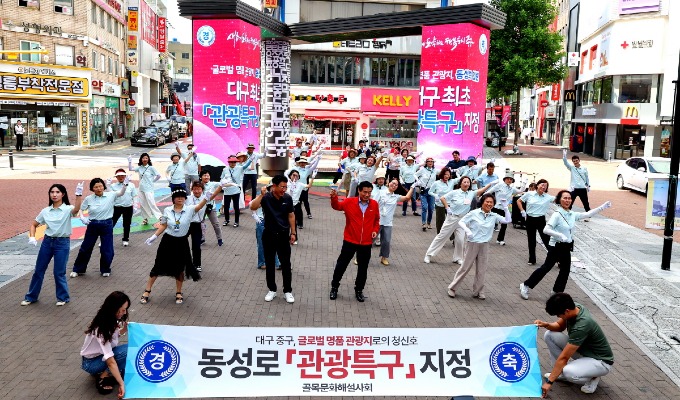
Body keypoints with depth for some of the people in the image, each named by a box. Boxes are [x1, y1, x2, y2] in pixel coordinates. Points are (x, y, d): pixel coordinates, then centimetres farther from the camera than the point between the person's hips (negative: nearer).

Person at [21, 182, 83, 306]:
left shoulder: (68, 209, -11)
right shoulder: (45, 211, 3)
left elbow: (76, 209, -35)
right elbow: (33, 225, 13)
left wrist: (79, 194, -50)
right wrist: (32, 237, -5)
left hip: (62, 243, -4)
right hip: (47, 241, 5)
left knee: (59, 272, -1)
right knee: (39, 270, 12)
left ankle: (63, 297, 19)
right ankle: (31, 296, 29)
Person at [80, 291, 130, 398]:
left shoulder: (111, 320, -11)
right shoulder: (101, 328, -33)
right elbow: (110, 361, -36)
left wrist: (124, 330, -16)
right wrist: (121, 384, -38)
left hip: (103, 353, 8)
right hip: (90, 362, -8)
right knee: (128, 350, -27)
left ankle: (105, 372, 2)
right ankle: (102, 378, -14)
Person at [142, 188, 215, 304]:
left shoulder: (189, 210, -11)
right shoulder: (167, 210, -5)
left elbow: (200, 205, -28)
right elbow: (163, 226, 3)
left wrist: (207, 198, -47)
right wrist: (154, 236, -4)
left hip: (181, 243, -1)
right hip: (167, 241, 1)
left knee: (180, 269, 12)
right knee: (158, 266, 8)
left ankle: (179, 293, 30)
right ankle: (147, 291, 21)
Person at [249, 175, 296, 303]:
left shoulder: (288, 198, -5)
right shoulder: (266, 197, -13)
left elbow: (291, 216, 5)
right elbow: (253, 207, -28)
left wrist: (293, 233, 5)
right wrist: (261, 195, -38)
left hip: (283, 235, 1)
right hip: (269, 235, -1)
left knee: (286, 264, 5)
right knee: (269, 264, 9)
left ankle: (288, 291, 18)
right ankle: (272, 290, 24)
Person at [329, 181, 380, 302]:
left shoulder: (374, 204, -2)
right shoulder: (349, 202, -7)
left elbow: (376, 220, 12)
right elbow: (337, 206, -3)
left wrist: (375, 230, -3)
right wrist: (334, 198, -24)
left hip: (366, 243, 2)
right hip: (350, 241, -1)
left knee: (363, 268, 12)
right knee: (341, 264, 10)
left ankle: (359, 290, 31)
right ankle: (334, 287, 28)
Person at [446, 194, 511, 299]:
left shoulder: (494, 216, 3)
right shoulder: (474, 213, -8)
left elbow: (508, 220, 0)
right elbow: (461, 222, -4)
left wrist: (505, 207, -7)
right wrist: (467, 230, -21)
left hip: (484, 246, 4)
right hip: (472, 244, -4)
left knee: (481, 270, 9)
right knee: (465, 267, 3)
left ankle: (478, 292, 22)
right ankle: (452, 288, 16)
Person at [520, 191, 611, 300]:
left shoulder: (572, 215, 4)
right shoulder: (557, 215, -18)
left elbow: (588, 214, 12)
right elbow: (546, 230, -25)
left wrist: (603, 207, 6)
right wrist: (560, 235, -34)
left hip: (566, 247, 7)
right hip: (556, 246, -7)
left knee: (565, 270, 11)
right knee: (546, 267, -2)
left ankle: (558, 292, 25)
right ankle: (526, 285, 8)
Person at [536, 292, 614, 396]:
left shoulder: (582, 325, -35)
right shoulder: (574, 307, -13)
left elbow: (563, 357, -30)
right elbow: (560, 326, 8)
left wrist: (549, 382, -24)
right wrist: (546, 325, -15)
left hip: (601, 361, -8)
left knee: (568, 372, -36)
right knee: (549, 335, -7)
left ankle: (592, 377, -4)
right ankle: (562, 371, 6)